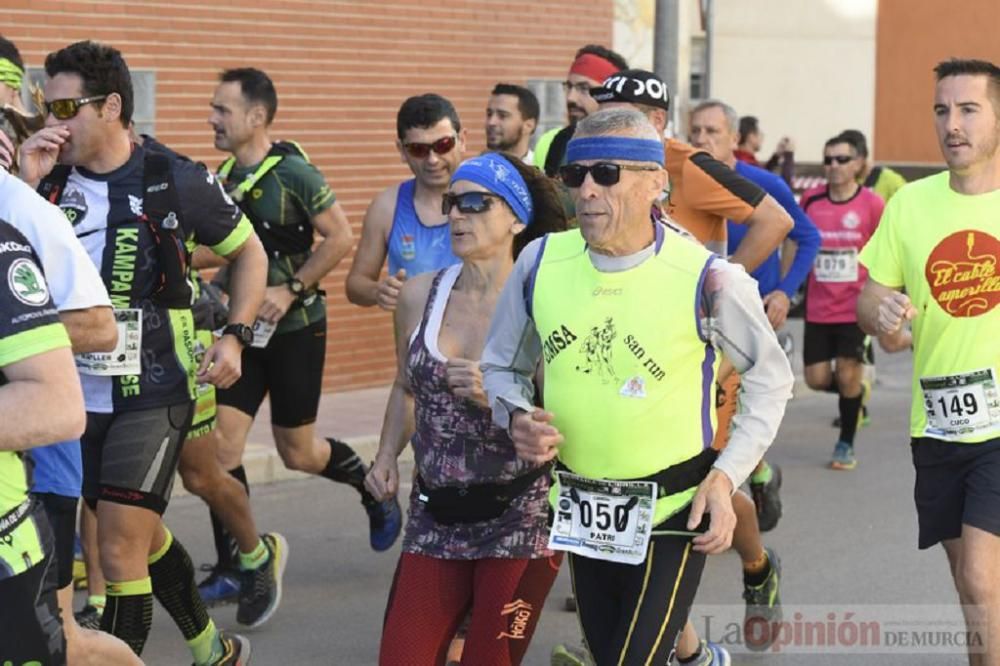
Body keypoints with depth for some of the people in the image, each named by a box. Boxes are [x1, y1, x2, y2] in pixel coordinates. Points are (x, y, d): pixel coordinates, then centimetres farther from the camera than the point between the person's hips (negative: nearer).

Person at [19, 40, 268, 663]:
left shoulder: (177, 183, -8)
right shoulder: (50, 182, 2)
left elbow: (249, 253, 6)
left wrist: (235, 336, -6)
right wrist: (26, 185, -16)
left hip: (153, 398, -5)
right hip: (77, 395, 5)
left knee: (120, 550, -11)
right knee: (143, 536, 20)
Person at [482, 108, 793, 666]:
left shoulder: (705, 278, -16)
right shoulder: (541, 262, -6)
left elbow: (771, 378, -2)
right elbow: (502, 367, 10)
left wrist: (726, 476, -10)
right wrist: (517, 418, -11)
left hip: (673, 515, -5)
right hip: (582, 515, 5)